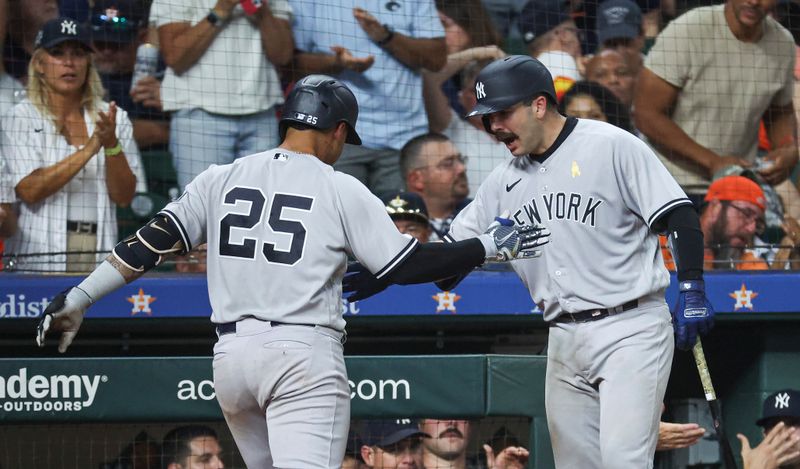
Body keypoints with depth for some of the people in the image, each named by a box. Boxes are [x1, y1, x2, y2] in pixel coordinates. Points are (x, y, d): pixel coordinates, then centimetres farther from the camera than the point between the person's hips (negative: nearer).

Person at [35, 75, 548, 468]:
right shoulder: (341, 189, -1)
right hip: (304, 353, -5)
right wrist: (488, 247, 9)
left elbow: (154, 240, 3)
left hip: (232, 356, 5)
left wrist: (80, 297, 6)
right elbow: (407, 265, -2)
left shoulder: (222, 179, 9)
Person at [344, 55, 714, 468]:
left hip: (630, 329, -7)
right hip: (565, 340, 7)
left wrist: (691, 288, -19)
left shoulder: (612, 147, -5)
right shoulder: (504, 182, 14)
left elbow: (679, 216, -9)